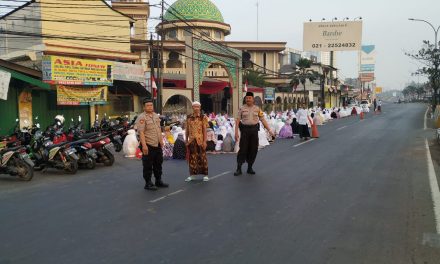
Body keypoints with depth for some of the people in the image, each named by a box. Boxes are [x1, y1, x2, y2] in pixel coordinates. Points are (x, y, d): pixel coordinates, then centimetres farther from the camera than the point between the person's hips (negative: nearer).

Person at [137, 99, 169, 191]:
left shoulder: (156, 116, 12)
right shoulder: (142, 117, -13)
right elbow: (141, 132, -20)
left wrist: (161, 140, 18)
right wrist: (144, 145, -26)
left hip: (157, 145, 8)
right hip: (148, 145, -8)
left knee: (158, 163, 17)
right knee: (148, 165, -1)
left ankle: (158, 181, 29)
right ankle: (148, 183, 9)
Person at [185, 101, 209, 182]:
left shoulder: (203, 117, -2)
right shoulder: (189, 117, 7)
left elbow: (204, 130, -5)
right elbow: (187, 130, 10)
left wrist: (205, 141, -10)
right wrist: (186, 140, 8)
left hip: (200, 140, -3)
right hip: (191, 140, 3)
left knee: (202, 157, 2)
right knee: (192, 157, 7)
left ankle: (205, 175, 10)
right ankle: (192, 174, 17)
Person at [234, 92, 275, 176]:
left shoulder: (257, 109, 7)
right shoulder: (242, 108, 3)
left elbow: (263, 120, 4)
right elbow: (238, 120, -1)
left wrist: (269, 130, -3)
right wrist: (236, 132, -9)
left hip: (254, 130, 2)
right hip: (245, 129, -2)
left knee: (253, 149, 5)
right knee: (243, 149, -4)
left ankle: (250, 167, 18)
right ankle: (239, 168, 3)